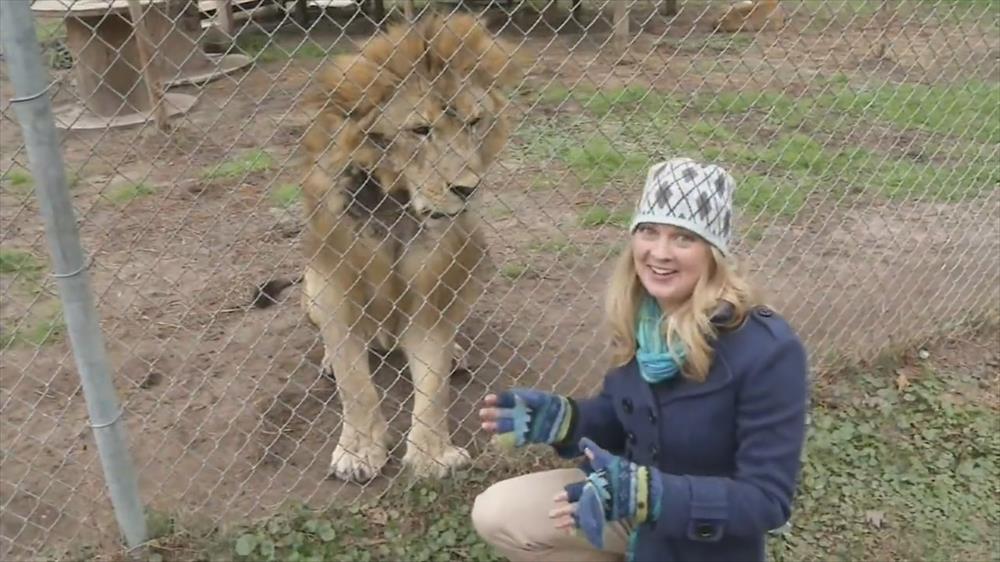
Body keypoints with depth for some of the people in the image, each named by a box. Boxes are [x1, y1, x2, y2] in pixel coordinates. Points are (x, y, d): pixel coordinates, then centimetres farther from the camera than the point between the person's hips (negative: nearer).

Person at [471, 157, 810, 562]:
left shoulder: (768, 351, -29)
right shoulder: (637, 316, -11)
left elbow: (767, 500, -26)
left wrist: (648, 494, -38)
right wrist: (560, 419, -15)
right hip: (631, 498, 6)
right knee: (495, 516, -2)